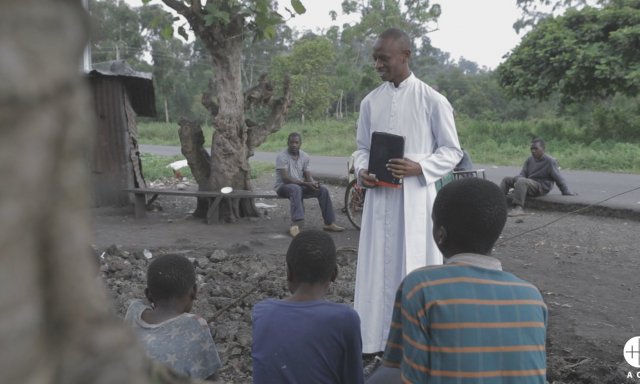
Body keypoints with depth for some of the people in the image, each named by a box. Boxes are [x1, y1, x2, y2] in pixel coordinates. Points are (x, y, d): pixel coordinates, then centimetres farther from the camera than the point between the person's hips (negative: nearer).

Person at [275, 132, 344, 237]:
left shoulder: (305, 156, 6)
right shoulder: (282, 156, -13)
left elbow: (308, 176, 4)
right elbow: (285, 178, -22)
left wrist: (313, 183, -20)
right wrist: (305, 184, -28)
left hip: (300, 185, 6)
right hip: (283, 186, -6)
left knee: (323, 189, -12)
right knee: (296, 189, -40)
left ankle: (329, 223, -9)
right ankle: (296, 223, -50)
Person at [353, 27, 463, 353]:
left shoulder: (432, 100, -4)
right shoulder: (370, 102, 8)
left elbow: (452, 151, -1)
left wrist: (418, 168, -18)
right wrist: (362, 171, -7)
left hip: (415, 197, -4)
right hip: (379, 196, 4)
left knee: (415, 266, 4)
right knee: (378, 266, 9)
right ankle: (377, 337, 23)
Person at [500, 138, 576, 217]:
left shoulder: (550, 161, -7)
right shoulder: (529, 160, 10)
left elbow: (558, 178, -5)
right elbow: (522, 174, 5)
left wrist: (566, 192, -4)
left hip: (541, 187, -7)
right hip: (529, 184, 8)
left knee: (521, 181, -35)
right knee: (507, 179, 1)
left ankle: (518, 208, -46)